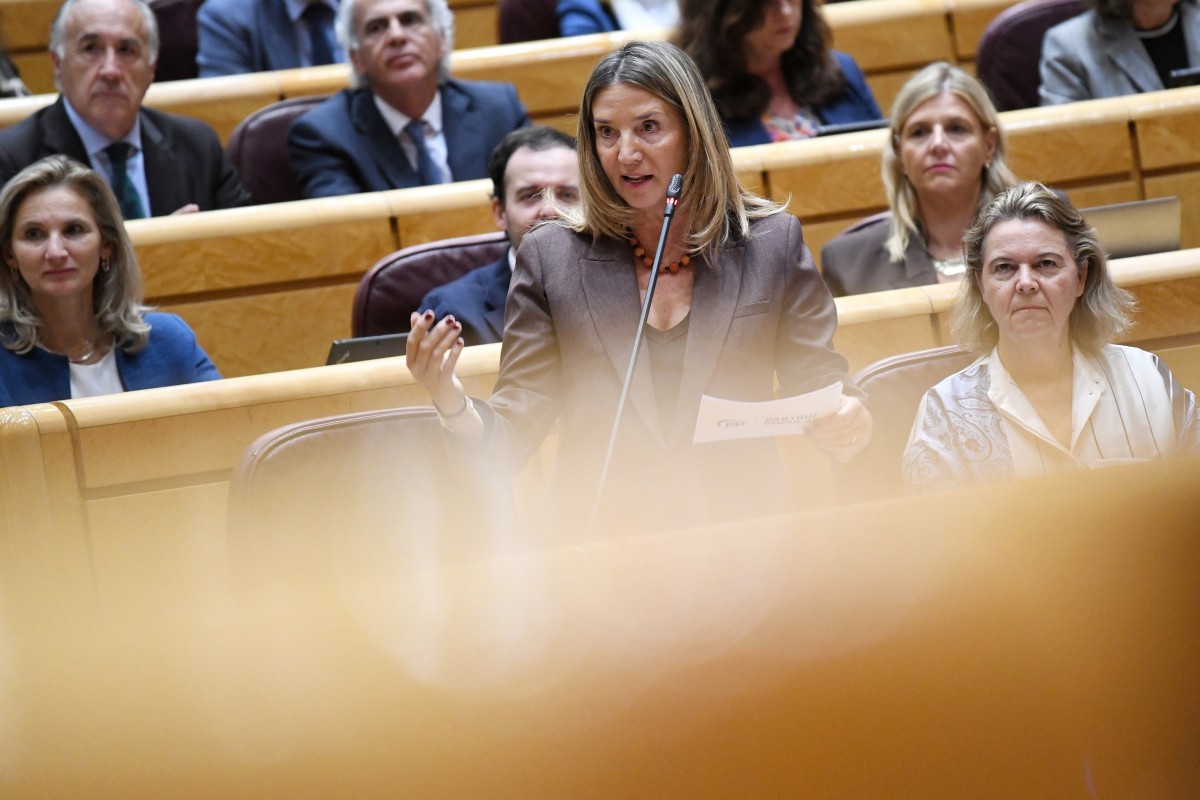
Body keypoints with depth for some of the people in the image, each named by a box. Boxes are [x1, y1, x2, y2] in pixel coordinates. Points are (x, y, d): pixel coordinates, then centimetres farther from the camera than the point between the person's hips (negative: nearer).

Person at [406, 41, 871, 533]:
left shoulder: (772, 245, 6)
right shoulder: (549, 257, 6)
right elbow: (515, 435, 5)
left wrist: (849, 426, -13)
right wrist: (452, 405, -16)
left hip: (744, 544, 2)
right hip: (599, 554, -2)